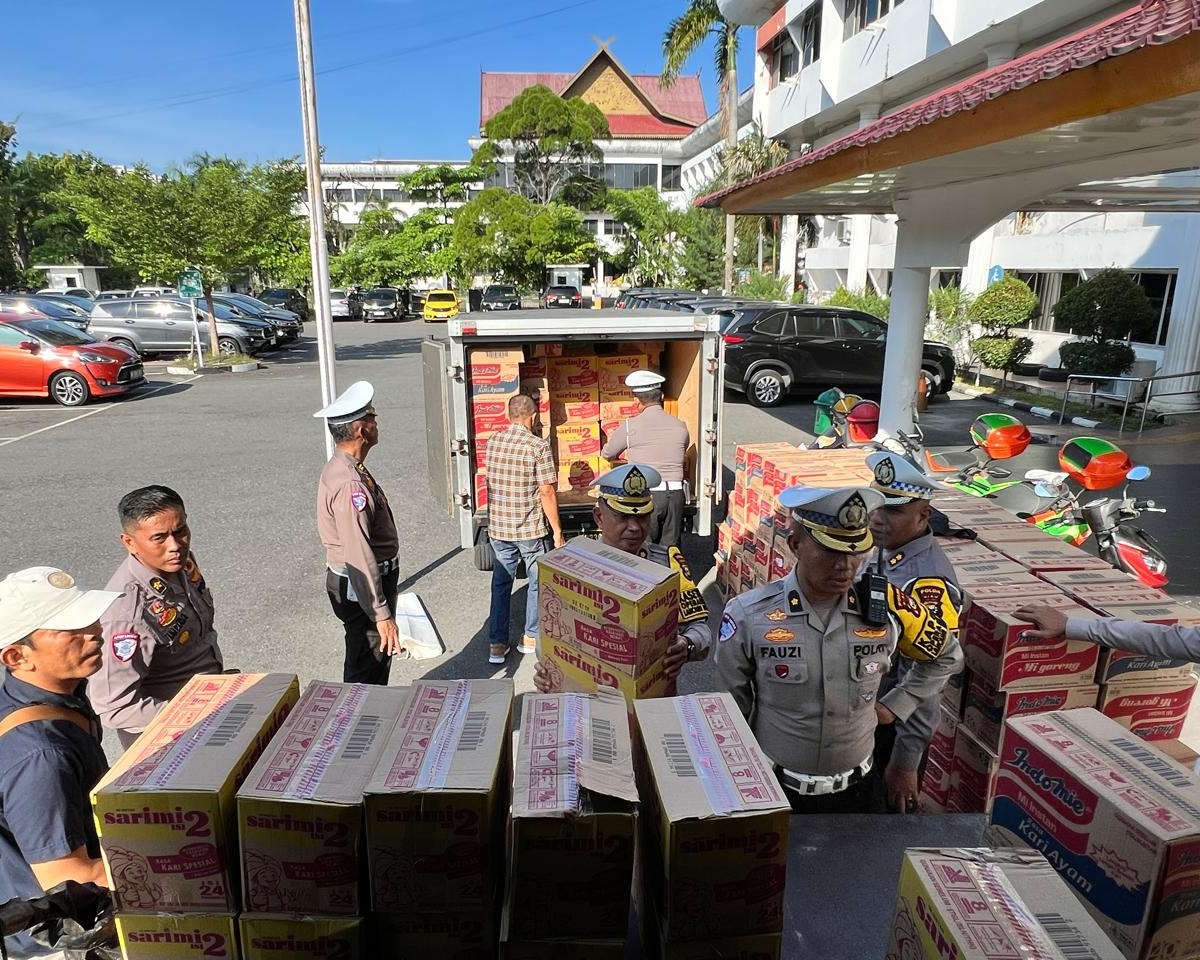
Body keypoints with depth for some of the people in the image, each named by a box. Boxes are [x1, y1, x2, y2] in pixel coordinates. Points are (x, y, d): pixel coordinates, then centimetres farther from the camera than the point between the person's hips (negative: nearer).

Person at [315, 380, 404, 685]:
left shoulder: (343, 468, 8)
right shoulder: (349, 483, -26)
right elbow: (359, 556, -29)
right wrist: (382, 614, -26)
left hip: (351, 582, 10)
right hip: (360, 588, -10)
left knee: (375, 662, 23)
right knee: (367, 672, 3)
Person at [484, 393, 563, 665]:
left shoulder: (492, 443, 0)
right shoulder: (538, 446, -15)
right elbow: (547, 492, -15)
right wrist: (557, 530, -7)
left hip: (498, 528, 4)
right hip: (531, 529, -4)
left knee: (501, 583, 15)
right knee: (537, 583, 15)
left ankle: (496, 644, 17)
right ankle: (531, 637, 27)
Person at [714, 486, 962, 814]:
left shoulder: (885, 608, -11)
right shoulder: (749, 615, -17)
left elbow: (946, 655, 10)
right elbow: (731, 712, -4)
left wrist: (895, 706, 3)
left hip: (857, 790, 2)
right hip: (775, 790, -2)